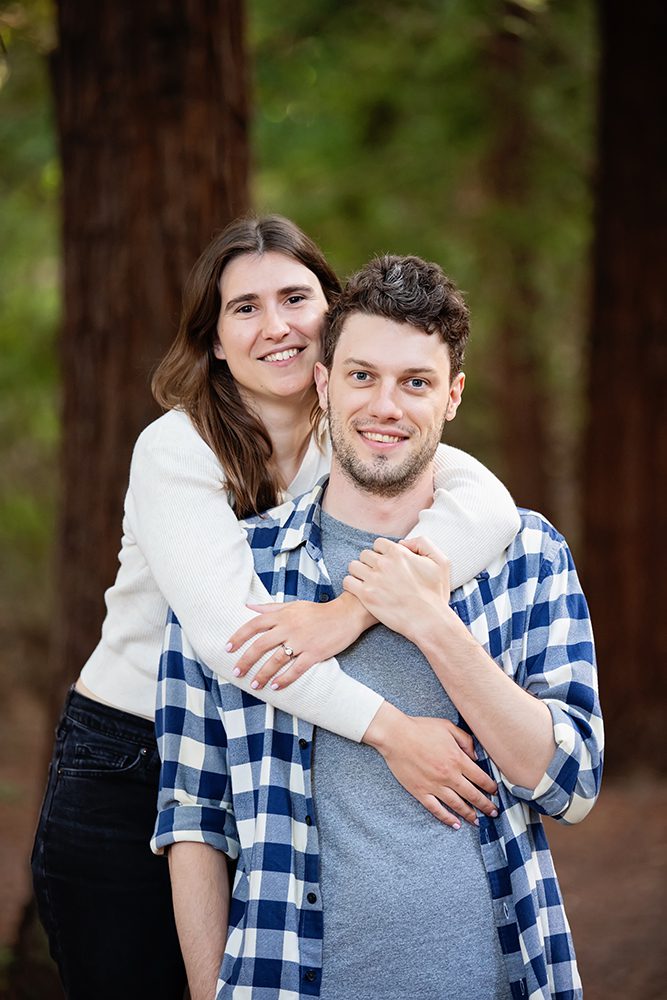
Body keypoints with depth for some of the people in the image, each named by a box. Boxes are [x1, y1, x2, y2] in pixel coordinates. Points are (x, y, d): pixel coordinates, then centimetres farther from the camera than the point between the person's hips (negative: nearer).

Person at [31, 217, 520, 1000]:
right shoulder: (176, 450, -13)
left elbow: (488, 504, -22)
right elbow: (225, 631, -28)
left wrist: (353, 607, -37)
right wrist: (387, 727, -35)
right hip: (125, 777, -4)